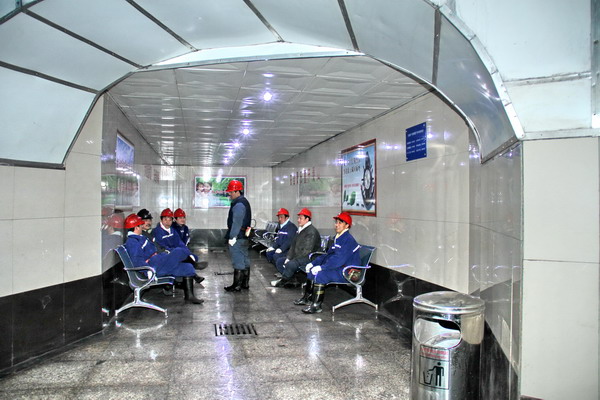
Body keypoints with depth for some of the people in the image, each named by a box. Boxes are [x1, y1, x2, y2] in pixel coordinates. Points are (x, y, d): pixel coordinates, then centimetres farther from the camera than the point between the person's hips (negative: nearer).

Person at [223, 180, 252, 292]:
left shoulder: (238, 204, -16)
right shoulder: (245, 202, 17)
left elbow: (237, 222, -22)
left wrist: (232, 237, -20)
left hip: (237, 237, -11)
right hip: (244, 236, 11)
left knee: (237, 261, -5)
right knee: (245, 259, 14)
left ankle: (237, 285, -1)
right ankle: (245, 283, 23)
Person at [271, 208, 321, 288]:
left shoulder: (312, 232, -16)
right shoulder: (300, 230, 15)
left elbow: (307, 251, -22)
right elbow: (293, 245, 16)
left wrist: (293, 259, -20)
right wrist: (288, 258, 2)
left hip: (309, 258, -10)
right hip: (297, 257, 10)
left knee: (291, 264, -32)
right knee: (279, 262, 5)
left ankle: (283, 281, -8)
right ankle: (289, 278, -3)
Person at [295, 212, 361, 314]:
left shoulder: (348, 240, -18)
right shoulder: (337, 238, 14)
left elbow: (339, 259, -26)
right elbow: (327, 255, 19)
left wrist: (321, 267, -25)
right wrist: (313, 263, 8)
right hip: (337, 268, 10)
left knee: (319, 274, -27)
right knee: (311, 270, 8)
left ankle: (316, 305, -20)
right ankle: (307, 298, 17)